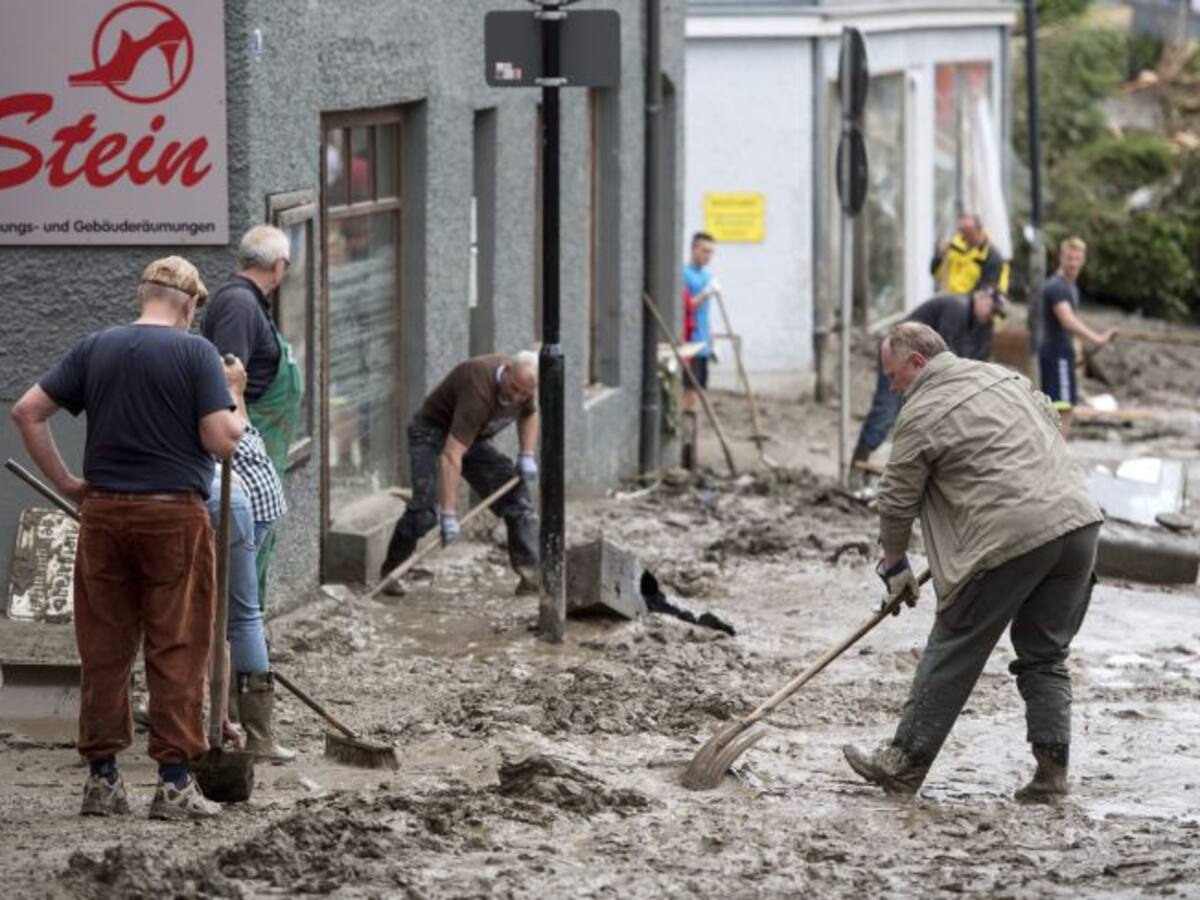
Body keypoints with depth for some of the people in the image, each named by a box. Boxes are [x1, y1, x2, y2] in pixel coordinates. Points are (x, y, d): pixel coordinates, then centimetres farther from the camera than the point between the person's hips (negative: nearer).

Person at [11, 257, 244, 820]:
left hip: (104, 513, 4)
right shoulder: (196, 352, -5)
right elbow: (221, 440, -11)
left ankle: (102, 778, 12)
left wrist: (64, 482, 9)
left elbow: (27, 411, 4)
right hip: (174, 515, -4)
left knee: (104, 649, 9)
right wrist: (235, 408, 10)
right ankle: (174, 782, 1)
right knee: (177, 652, 1)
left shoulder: (94, 349, 7)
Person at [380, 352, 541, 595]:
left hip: (475, 439, 7)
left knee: (517, 498, -3)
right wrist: (449, 516, -46)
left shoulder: (524, 383, -13)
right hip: (434, 433, -7)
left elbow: (529, 414, 15)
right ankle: (389, 573, -9)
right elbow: (451, 455, -43)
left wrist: (527, 455, 0)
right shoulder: (479, 391, -38)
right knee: (426, 508, -25)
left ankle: (532, 575, 2)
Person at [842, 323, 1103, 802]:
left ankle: (904, 765, 12)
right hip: (1078, 522, 7)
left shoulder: (920, 416, -3)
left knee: (953, 654, 5)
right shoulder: (1005, 376, 18)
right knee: (1045, 655, 16)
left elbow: (897, 501, 3)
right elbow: (1052, 422, 28)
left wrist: (894, 566, 18)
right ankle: (1052, 768, 9)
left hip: (1010, 539, -7)